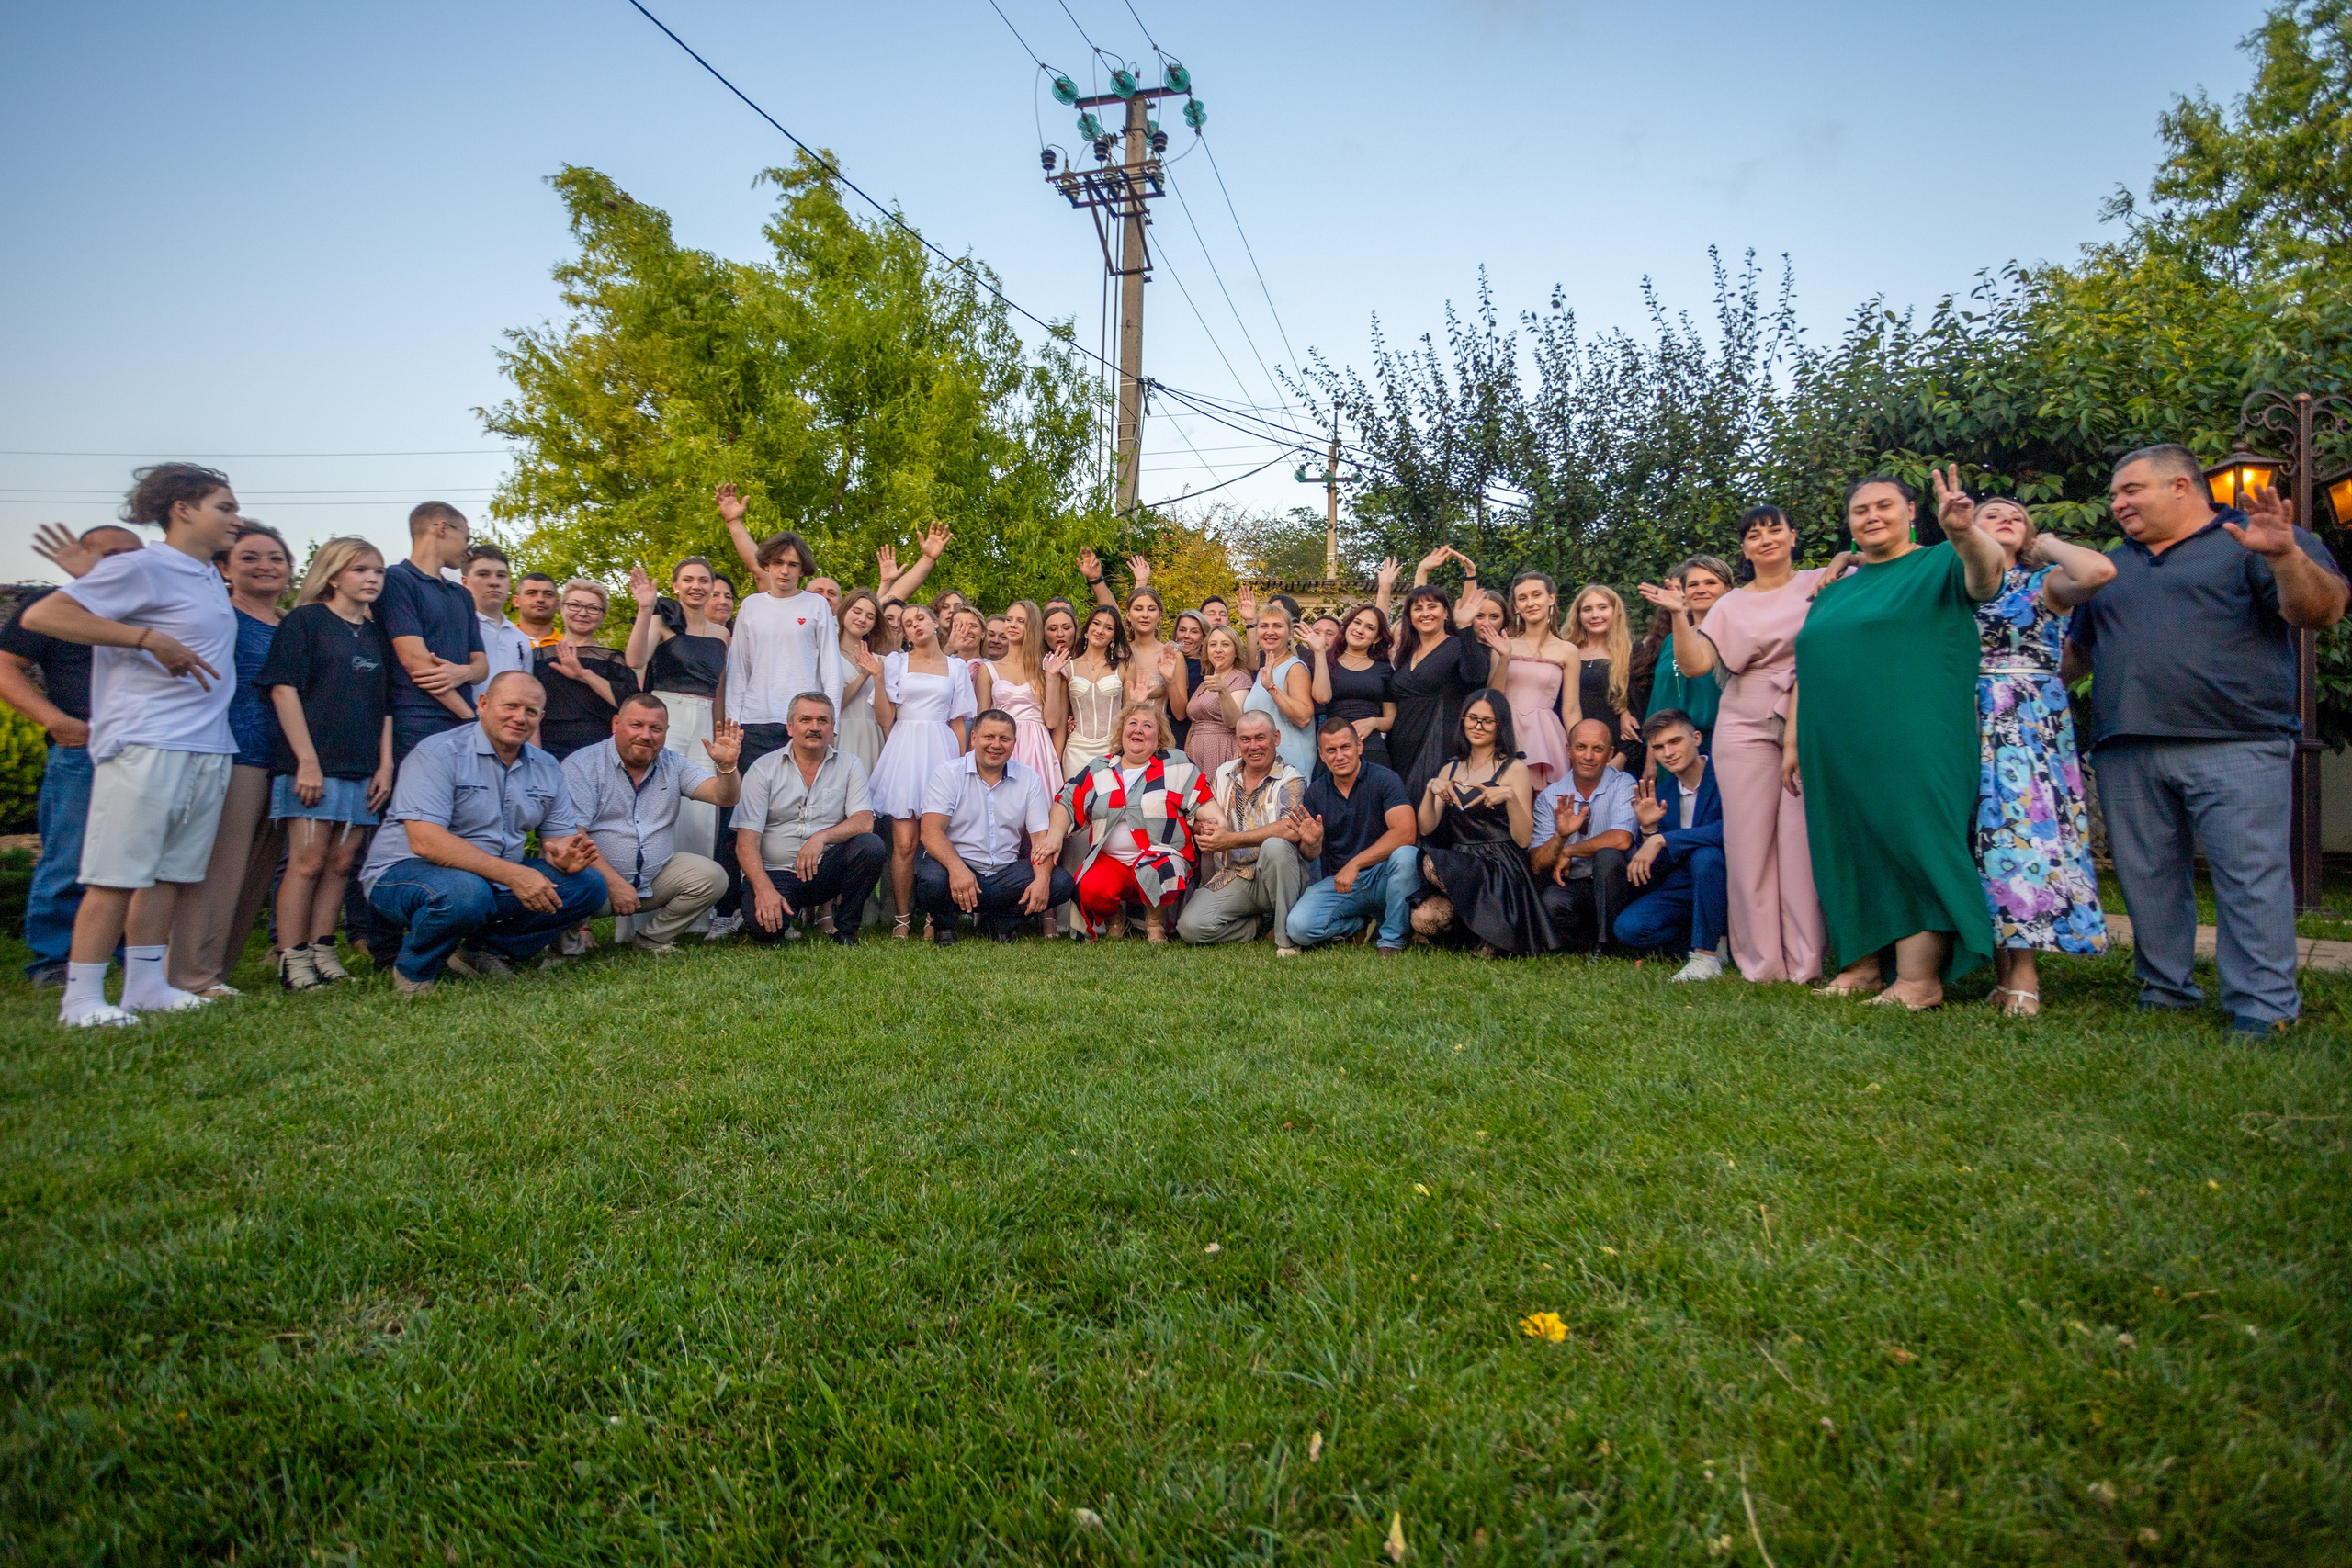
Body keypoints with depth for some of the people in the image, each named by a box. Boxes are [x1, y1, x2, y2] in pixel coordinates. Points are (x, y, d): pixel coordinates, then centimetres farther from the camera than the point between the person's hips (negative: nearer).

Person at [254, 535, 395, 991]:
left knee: (340, 863, 6)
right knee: (307, 861, -6)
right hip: (312, 764, -5)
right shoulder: (304, 620, 0)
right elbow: (283, 689, -7)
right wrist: (307, 761, -13)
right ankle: (292, 959, 0)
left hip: (361, 769, 5)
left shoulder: (376, 633, 16)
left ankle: (321, 951, 13)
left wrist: (385, 765, 8)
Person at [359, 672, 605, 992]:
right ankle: (414, 967, -7)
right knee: (465, 893, -39)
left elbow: (559, 836, 6)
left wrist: (564, 856, -21)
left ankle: (481, 952, 0)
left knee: (589, 884, -10)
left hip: (497, 879, 7)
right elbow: (425, 841, -26)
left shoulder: (546, 768, 7)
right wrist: (511, 874, -34)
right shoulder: (438, 753, -15)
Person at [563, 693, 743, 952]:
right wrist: (614, 883, -23)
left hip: (655, 878, 5)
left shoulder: (674, 765, 6)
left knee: (712, 877, -15)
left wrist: (727, 766, -28)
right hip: (597, 878, -4)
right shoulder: (582, 765, -7)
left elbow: (723, 797, -5)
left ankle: (651, 939, 3)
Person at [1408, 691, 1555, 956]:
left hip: (1500, 871, -4)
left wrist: (1509, 796, -23)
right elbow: (1426, 828, 6)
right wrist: (1431, 789, -10)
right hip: (1459, 865, 4)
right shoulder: (1451, 770, 15)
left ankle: (1488, 920, -8)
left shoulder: (1515, 769, 1)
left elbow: (1523, 839, -8)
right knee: (1423, 919, -23)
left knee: (1432, 863, -30)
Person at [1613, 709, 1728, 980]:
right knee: (1628, 927, -18)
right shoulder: (1662, 792, 7)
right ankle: (1715, 940, 3)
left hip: (1724, 884, -5)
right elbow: (1657, 874, 6)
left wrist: (1662, 840, -29)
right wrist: (1649, 829, -12)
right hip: (1683, 887, 5)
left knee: (1705, 855, -36)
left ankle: (1707, 955, -22)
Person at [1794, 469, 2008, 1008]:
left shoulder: (1939, 565, 5)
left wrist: (1964, 533, -40)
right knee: (1849, 852, 8)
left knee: (1912, 845, -8)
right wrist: (1794, 742, 14)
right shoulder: (1834, 593, 20)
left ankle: (1918, 982, -6)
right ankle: (1861, 965, 16)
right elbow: (1805, 674, 21)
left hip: (1911, 747, -6)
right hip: (1837, 751, 6)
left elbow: (1986, 573, -19)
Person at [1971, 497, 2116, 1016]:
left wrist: (2048, 544, 3)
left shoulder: (2044, 583, 9)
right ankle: (2003, 969, 5)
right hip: (1968, 722, 2)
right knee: (1984, 832, 0)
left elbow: (2100, 570, -11)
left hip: (2031, 722, -2)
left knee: (2023, 824, -11)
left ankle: (2025, 973, -9)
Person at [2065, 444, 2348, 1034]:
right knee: (2147, 876, 7)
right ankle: (2165, 990, 16)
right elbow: (2077, 653, 27)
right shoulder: (2110, 566, 23)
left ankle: (2264, 1008, -4)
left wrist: (2285, 555, -23)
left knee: (2250, 875, -8)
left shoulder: (2252, 538, 6)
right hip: (2126, 752, 5)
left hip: (2235, 746, -5)